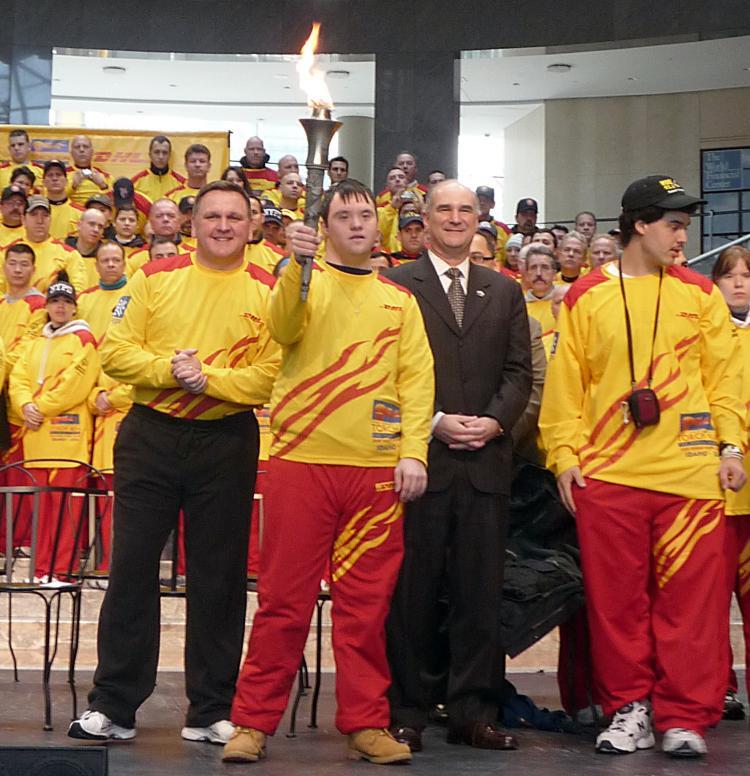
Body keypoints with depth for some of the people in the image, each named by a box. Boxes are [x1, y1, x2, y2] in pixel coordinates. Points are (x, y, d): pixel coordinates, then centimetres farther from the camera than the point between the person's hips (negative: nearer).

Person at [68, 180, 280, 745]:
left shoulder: (268, 292, 0)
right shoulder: (155, 278, 4)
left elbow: (271, 374, -8)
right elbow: (116, 351, -1)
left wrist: (208, 379, -19)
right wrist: (167, 368, -16)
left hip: (227, 443, -1)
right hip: (150, 437, 1)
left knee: (219, 576, 5)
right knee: (132, 568, 3)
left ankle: (211, 710, 15)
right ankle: (113, 706, 11)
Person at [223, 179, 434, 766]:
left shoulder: (400, 301, 15)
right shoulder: (304, 280, 8)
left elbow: (416, 377, 8)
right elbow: (283, 327, -14)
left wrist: (413, 450, -5)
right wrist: (298, 264, -30)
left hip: (377, 469, 2)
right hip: (303, 459, -2)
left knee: (367, 601, 5)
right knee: (284, 598, 0)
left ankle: (367, 723, 12)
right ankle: (254, 722, 7)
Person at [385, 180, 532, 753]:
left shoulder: (505, 292, 17)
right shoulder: (396, 286, 5)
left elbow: (519, 372, 11)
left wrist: (494, 421, -6)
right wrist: (434, 421, -11)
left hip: (486, 458, 3)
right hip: (418, 455, -3)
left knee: (481, 590, 4)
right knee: (411, 588, 0)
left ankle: (475, 712, 9)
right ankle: (406, 712, 7)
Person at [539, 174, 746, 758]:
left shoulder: (699, 293, 9)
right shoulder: (586, 298, 6)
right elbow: (565, 383, 5)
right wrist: (565, 455, -1)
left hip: (689, 471, 0)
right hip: (606, 472, 0)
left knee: (690, 597, -1)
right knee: (616, 599, 5)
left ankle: (683, 717, 7)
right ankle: (629, 709, 16)